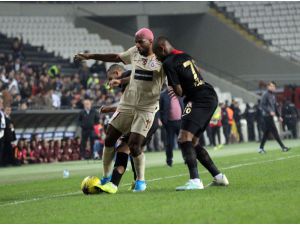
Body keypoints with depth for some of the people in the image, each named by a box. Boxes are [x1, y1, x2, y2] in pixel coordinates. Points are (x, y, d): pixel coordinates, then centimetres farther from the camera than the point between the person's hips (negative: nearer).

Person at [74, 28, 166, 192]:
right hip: (126, 105, 5)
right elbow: (116, 58, 21)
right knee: (109, 140, 6)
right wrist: (90, 56, 25)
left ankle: (141, 180, 6)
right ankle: (106, 177, 21)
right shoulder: (134, 53, 8)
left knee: (134, 145, -15)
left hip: (146, 109, -5)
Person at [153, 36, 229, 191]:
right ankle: (218, 177, 17)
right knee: (192, 141, 15)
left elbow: (179, 92, -11)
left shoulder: (168, 63, -10)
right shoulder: (185, 56, 16)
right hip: (211, 97, 9)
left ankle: (195, 181, -28)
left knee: (184, 139, -16)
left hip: (199, 100, -9)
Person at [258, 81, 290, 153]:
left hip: (271, 116, 9)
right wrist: (270, 112, -26)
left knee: (266, 132, 10)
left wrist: (279, 116, 21)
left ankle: (261, 148, 14)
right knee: (274, 131, -8)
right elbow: (262, 105, -17)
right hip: (267, 116, -9)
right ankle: (282, 147, -9)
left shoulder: (273, 95, 16)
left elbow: (275, 107, 23)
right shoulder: (265, 95, -10)